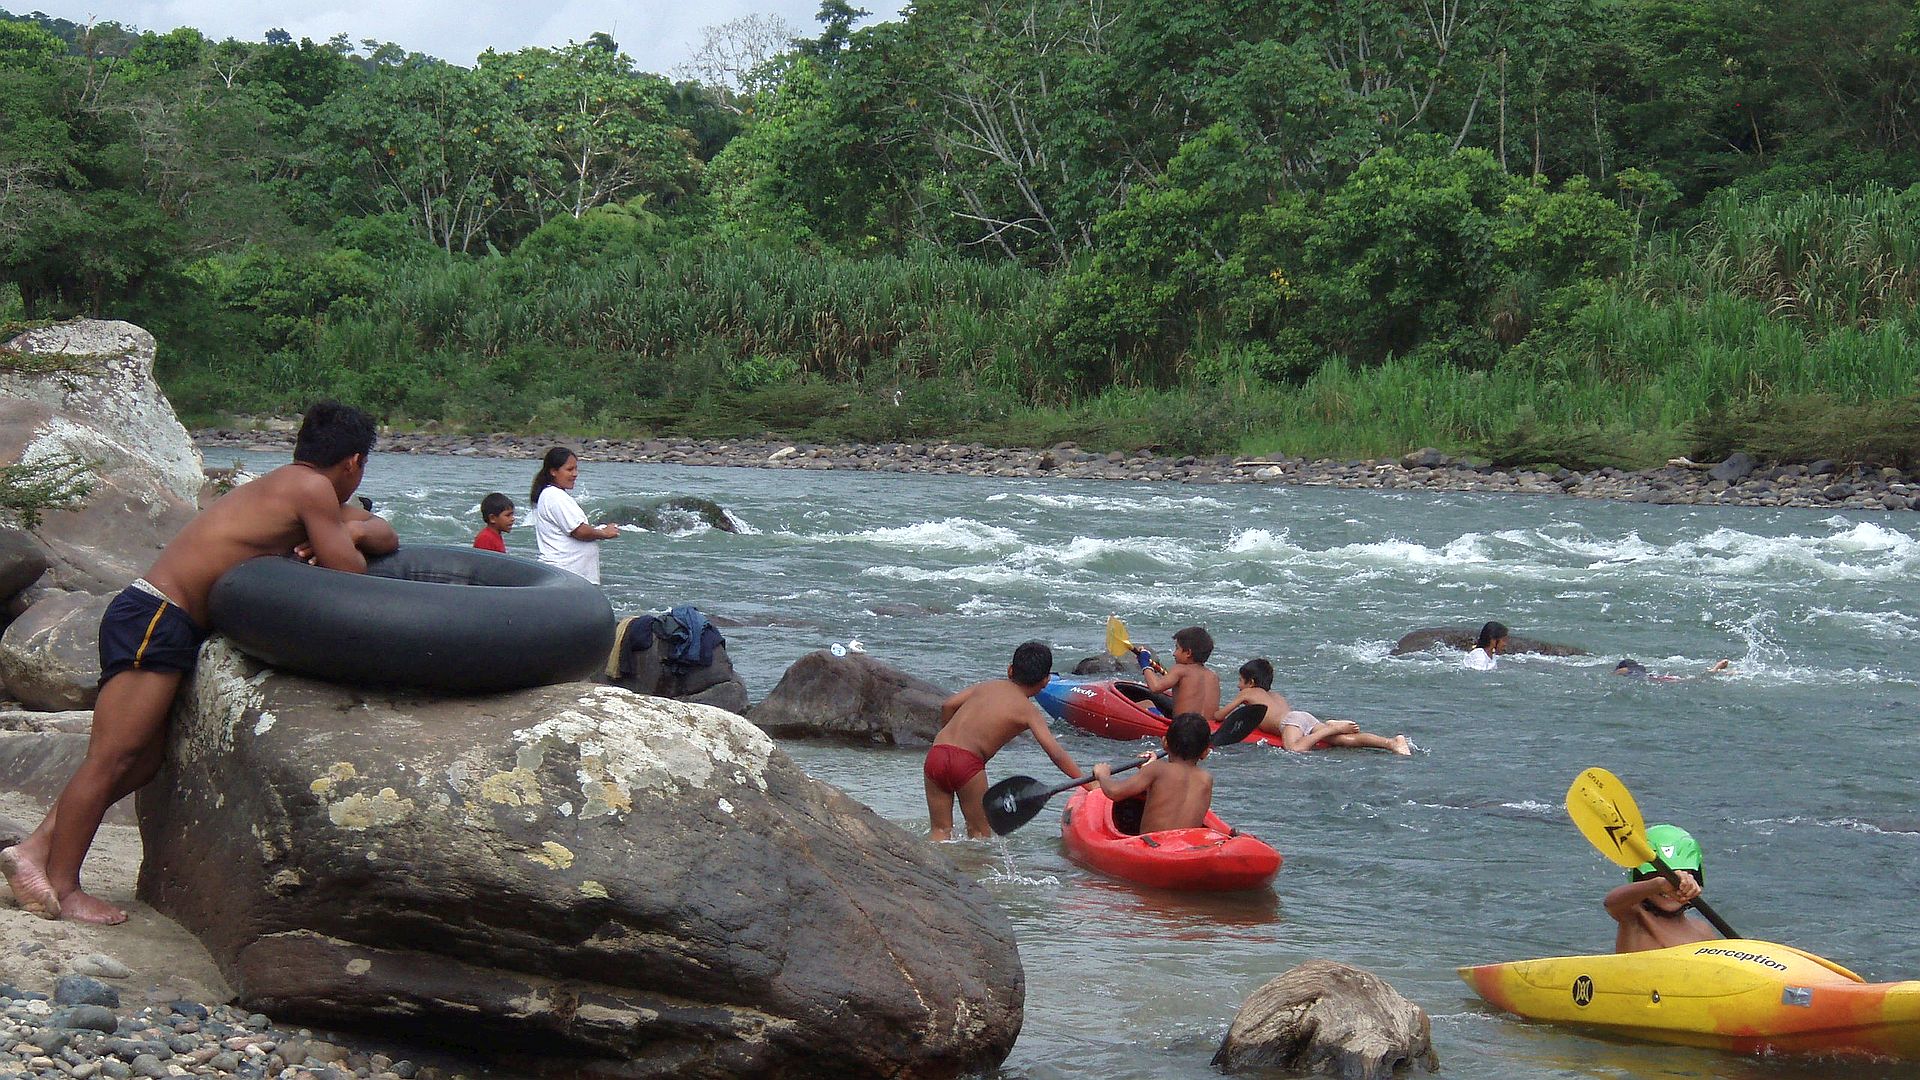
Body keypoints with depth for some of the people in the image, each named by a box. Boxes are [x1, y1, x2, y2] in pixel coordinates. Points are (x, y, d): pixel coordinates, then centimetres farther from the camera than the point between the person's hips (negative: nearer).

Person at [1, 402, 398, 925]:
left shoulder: (286, 486, 18)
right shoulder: (312, 490, -9)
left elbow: (387, 537, 26)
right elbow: (349, 574, -12)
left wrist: (353, 530, 4)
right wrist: (345, 542, 9)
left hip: (156, 623, 10)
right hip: (154, 620, -10)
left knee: (144, 758, 11)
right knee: (111, 759, -8)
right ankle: (61, 888, -6)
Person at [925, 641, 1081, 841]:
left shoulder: (988, 686, 19)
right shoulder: (1029, 711, 5)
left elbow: (948, 705, 11)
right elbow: (1056, 753, -4)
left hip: (935, 754, 5)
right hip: (967, 762, -4)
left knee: (940, 830, 11)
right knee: (980, 832, 8)